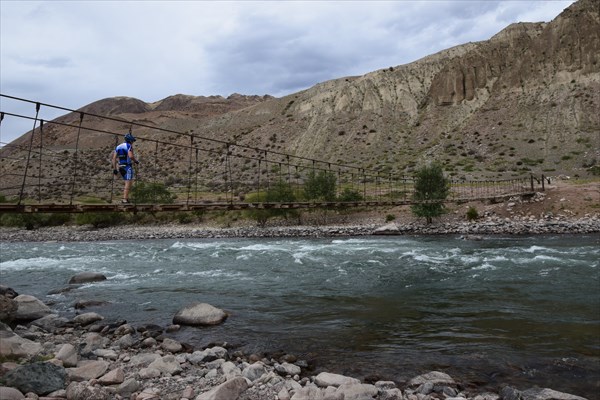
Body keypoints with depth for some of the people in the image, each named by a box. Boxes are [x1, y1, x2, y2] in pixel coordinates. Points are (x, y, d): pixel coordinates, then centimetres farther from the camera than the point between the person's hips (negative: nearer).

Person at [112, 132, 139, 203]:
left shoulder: (118, 147, 15)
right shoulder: (129, 146, -7)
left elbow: (114, 158, 9)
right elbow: (131, 156, -22)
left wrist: (114, 169, 9)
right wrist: (136, 161, -3)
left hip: (121, 167, 8)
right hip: (128, 167, -8)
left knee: (130, 182, 18)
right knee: (128, 183, -7)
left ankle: (126, 197, 13)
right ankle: (124, 199, -15)